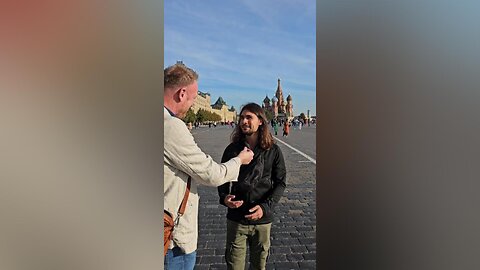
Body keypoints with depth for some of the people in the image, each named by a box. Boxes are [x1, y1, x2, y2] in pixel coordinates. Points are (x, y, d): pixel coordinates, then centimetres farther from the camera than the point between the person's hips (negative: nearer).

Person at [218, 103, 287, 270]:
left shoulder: (273, 151, -6)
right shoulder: (232, 149, -3)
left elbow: (280, 182, -2)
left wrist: (266, 206, -15)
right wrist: (224, 197, -13)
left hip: (263, 220, 0)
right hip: (236, 219, 0)